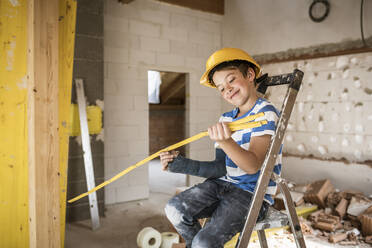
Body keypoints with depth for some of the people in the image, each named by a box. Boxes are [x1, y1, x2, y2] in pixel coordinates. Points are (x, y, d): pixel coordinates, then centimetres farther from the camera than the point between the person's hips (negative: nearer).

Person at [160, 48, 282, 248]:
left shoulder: (265, 113, -13)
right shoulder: (226, 119, 8)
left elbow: (253, 165, -25)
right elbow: (221, 169, 5)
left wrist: (226, 142, -44)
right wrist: (180, 164, -6)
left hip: (253, 195, -6)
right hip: (223, 185, 7)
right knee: (175, 209, -10)